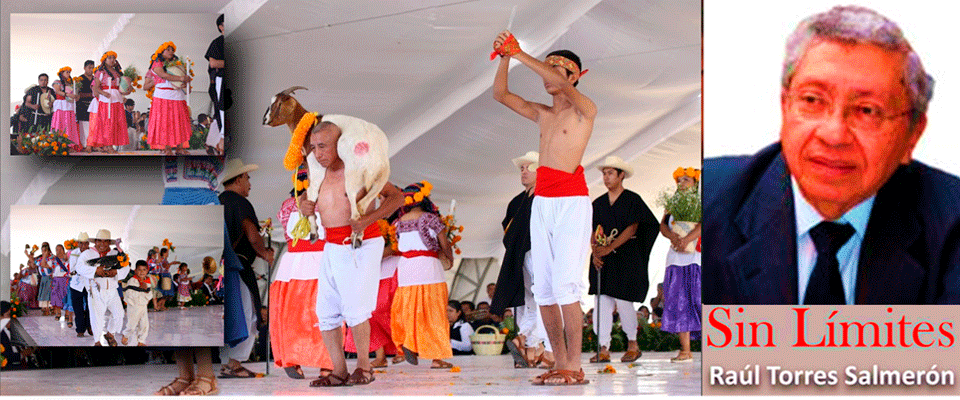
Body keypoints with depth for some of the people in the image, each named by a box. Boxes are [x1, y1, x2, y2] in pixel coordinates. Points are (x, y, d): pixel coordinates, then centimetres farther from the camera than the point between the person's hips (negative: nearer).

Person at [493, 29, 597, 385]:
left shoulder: (585, 111, 0)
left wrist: (520, 54, -16)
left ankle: (575, 367, -14)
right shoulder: (542, 114, 18)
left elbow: (563, 84, -18)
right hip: (541, 202, 7)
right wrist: (505, 58, -4)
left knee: (566, 284, -14)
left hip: (571, 202, -7)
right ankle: (561, 364, 4)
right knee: (543, 287, 1)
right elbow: (500, 94, 11)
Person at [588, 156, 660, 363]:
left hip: (626, 257, -4)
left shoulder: (632, 200, -3)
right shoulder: (598, 204, 12)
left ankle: (633, 344, 13)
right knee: (602, 303, -4)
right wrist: (595, 253, -9)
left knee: (623, 302, -6)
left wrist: (609, 248, -20)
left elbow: (631, 229, -11)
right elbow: (594, 232, 9)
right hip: (603, 261, 4)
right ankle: (604, 350, -4)